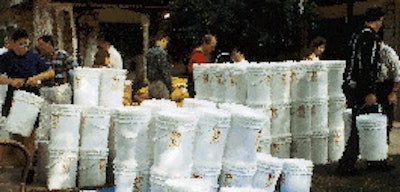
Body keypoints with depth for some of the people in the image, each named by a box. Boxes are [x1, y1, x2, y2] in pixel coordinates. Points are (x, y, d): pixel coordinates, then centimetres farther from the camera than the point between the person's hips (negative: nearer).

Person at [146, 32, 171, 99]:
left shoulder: (149, 52, 12)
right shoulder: (161, 52, -14)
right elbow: (165, 70, -16)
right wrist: (169, 86, -11)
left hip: (151, 83, 9)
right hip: (160, 82, -9)